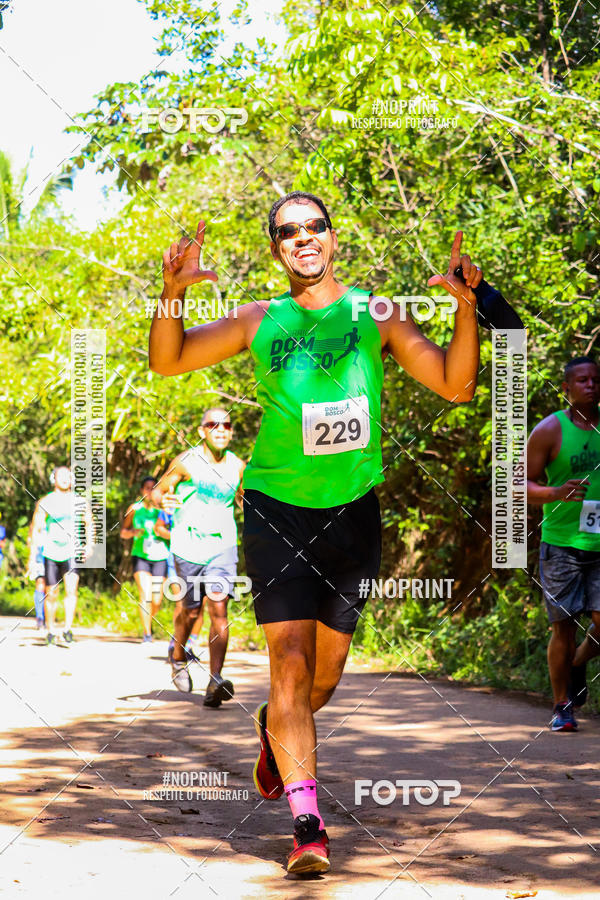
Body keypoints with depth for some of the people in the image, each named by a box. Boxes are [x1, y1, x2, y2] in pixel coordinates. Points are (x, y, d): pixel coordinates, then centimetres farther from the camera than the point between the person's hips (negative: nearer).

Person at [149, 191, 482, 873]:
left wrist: (466, 305, -14)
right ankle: (306, 822, -14)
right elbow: (166, 362, 7)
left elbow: (455, 387, 1)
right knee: (290, 664, -14)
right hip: (277, 507, -2)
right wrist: (173, 293, -11)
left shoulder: (376, 314, 5)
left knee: (326, 670, 12)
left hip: (353, 510, 2)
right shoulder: (260, 322, 6)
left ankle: (274, 731, 45)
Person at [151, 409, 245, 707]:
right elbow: (158, 491, -1)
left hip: (222, 547, 1)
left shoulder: (238, 466, 3)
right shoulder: (186, 462, -7)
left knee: (218, 608, -13)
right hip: (188, 545, -1)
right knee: (191, 610, 10)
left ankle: (215, 681, -17)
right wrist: (164, 499, -24)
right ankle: (178, 657, 42)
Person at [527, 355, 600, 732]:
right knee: (564, 626, -2)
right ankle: (562, 707, 12)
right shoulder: (550, 431, -3)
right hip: (562, 542, -3)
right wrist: (556, 493, -19)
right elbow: (521, 485, -1)